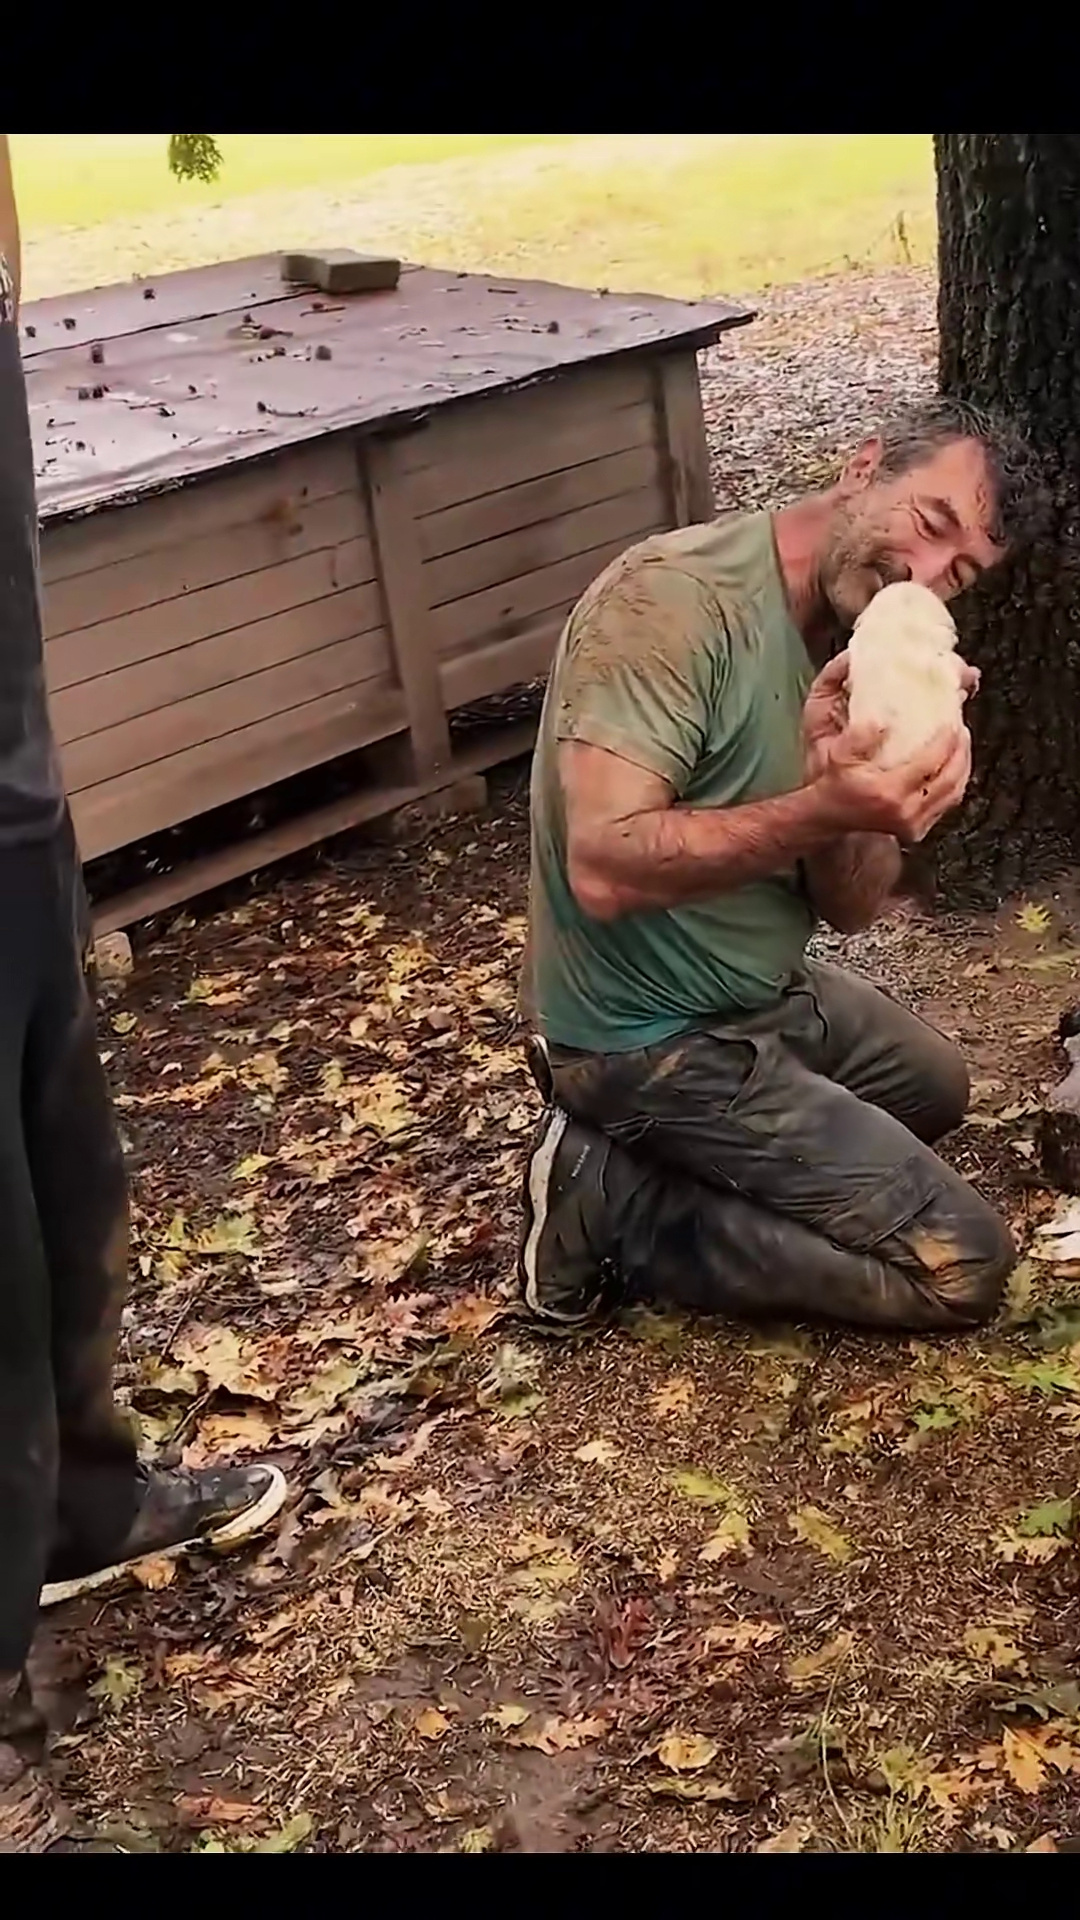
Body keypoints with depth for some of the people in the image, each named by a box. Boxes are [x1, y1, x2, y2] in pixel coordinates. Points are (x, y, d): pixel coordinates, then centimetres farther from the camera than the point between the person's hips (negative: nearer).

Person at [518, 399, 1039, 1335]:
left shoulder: (847, 643, 1)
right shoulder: (676, 599, -25)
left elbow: (851, 905, -6)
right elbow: (604, 866, -35)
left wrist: (852, 789, -27)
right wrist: (822, 808, -44)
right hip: (651, 1038, -9)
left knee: (934, 1088, 31)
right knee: (962, 1265, -5)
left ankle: (670, 1165, 16)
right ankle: (617, 1207, -2)